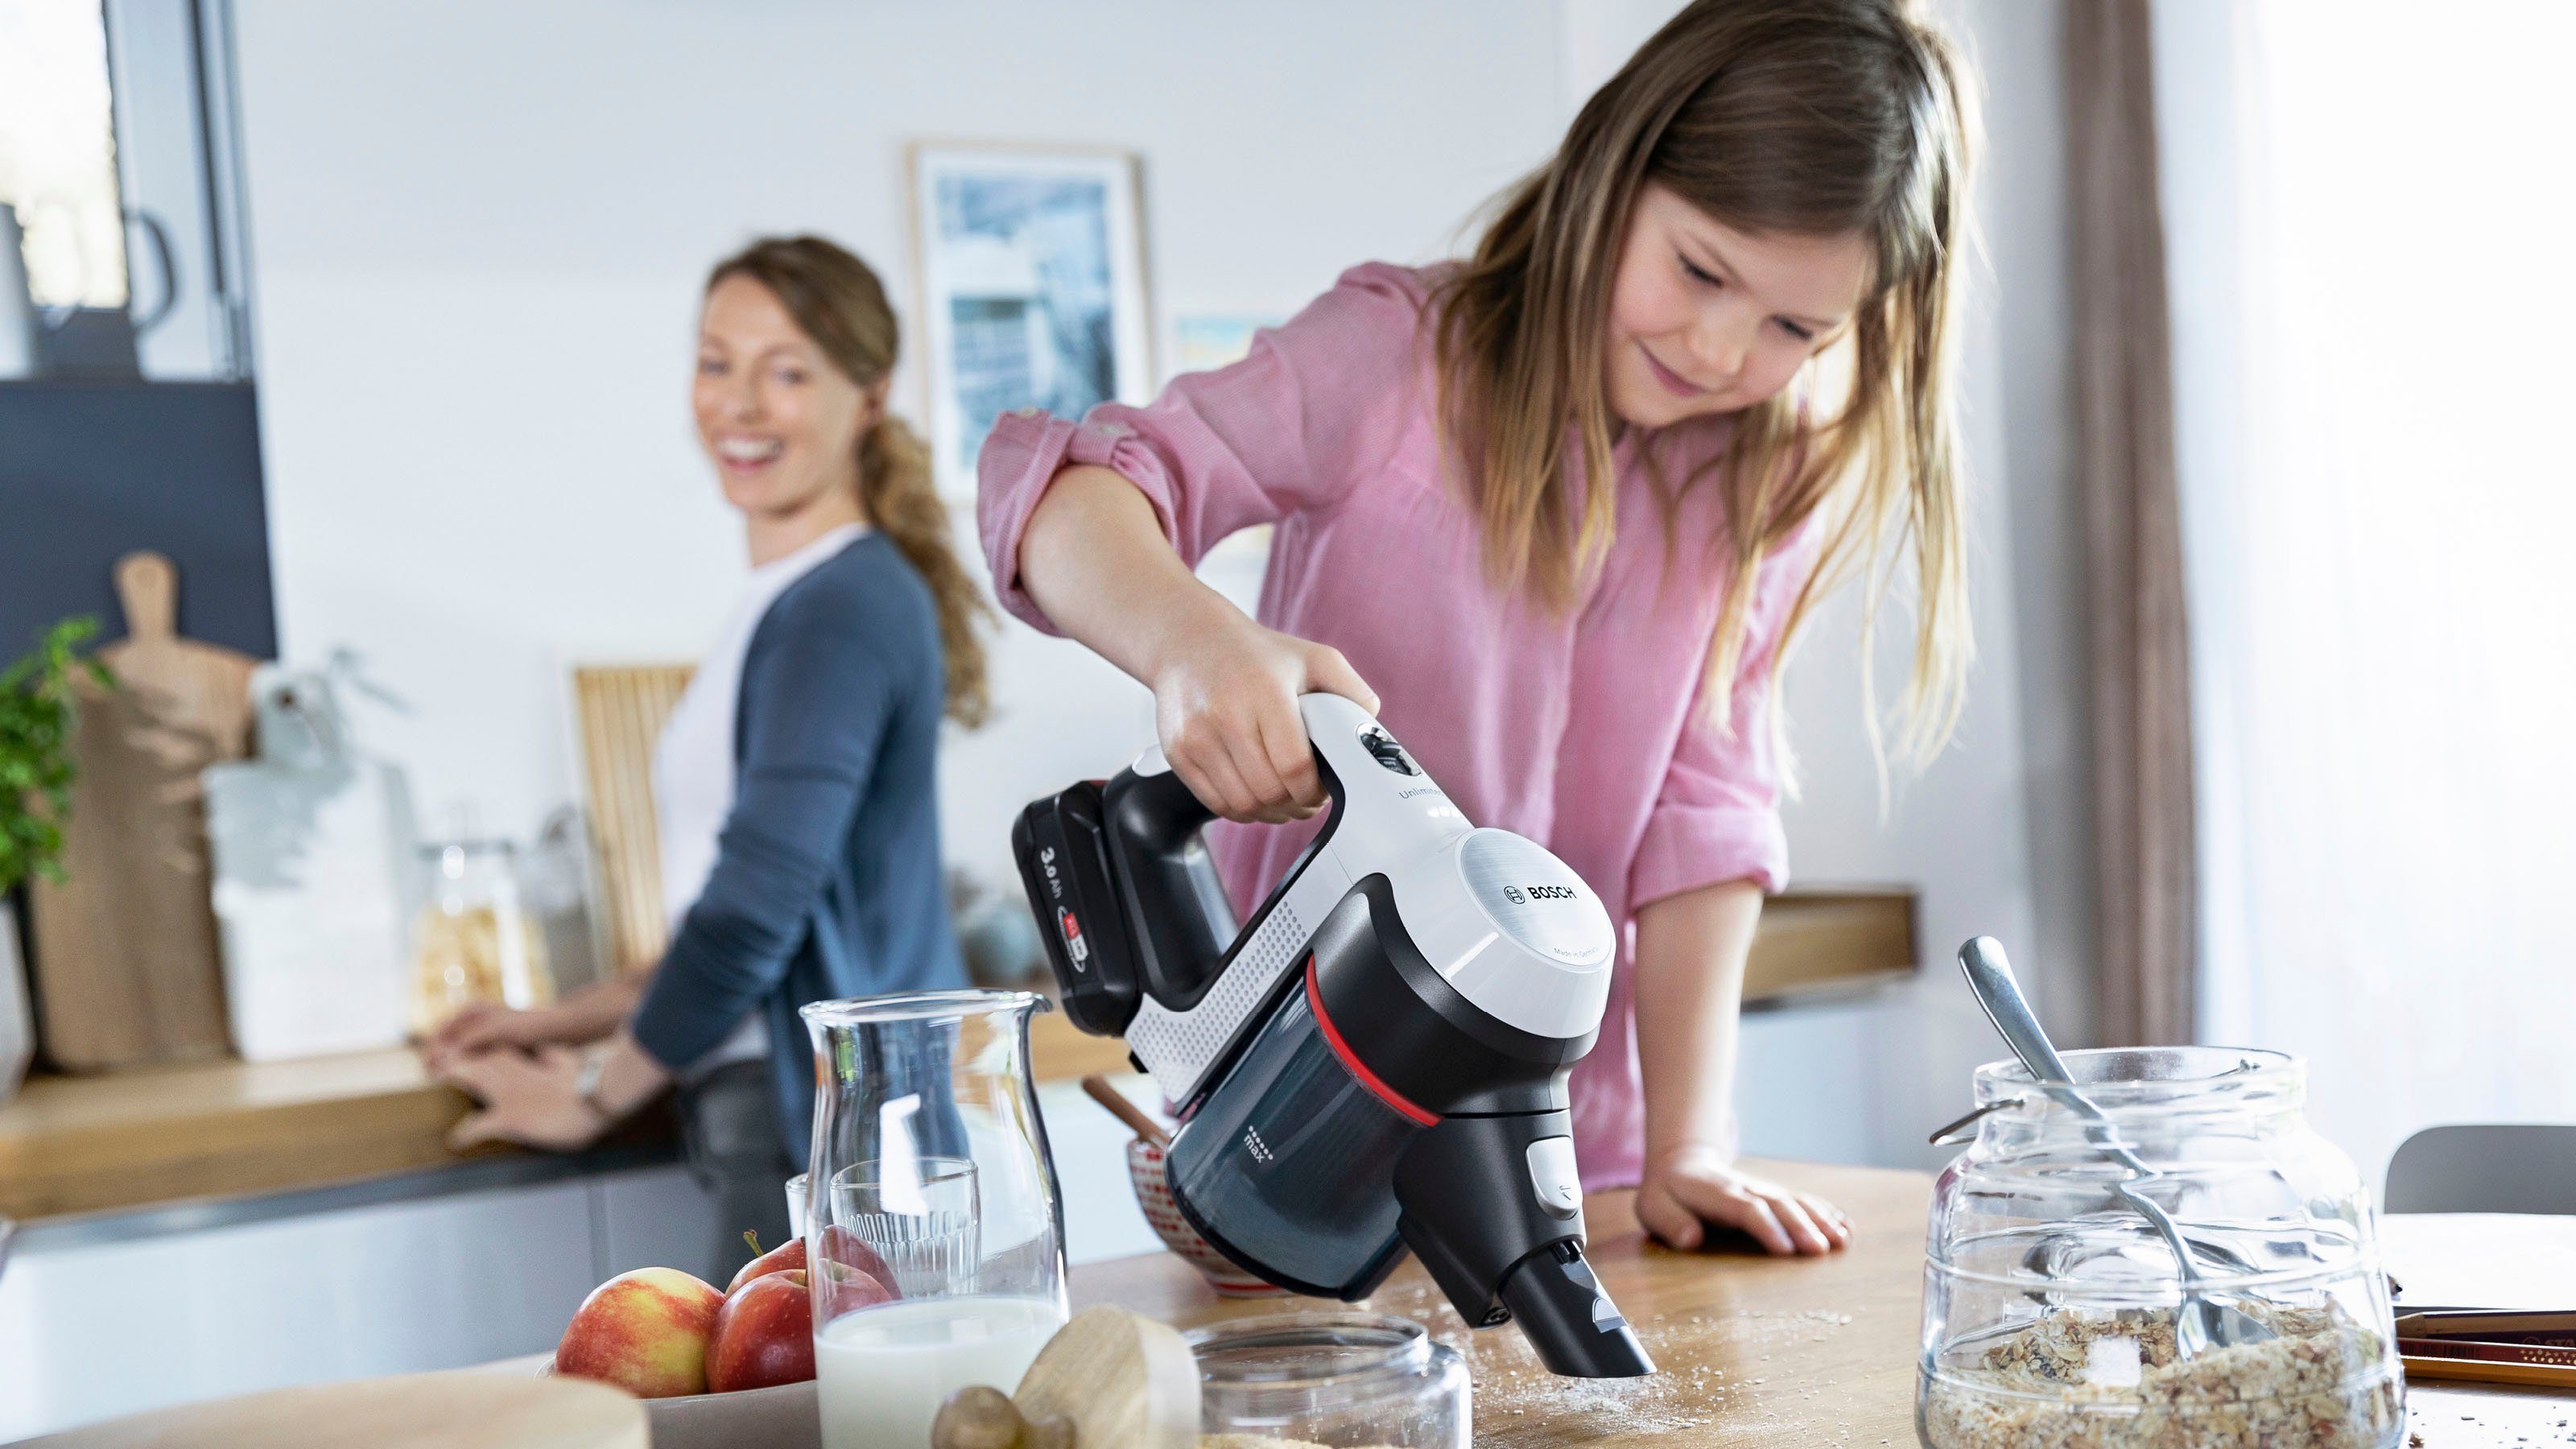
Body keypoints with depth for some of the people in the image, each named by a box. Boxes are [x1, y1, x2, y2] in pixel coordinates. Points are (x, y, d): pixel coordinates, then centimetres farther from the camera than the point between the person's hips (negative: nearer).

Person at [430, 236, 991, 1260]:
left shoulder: (844, 608, -13)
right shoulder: (785, 603, 18)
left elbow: (754, 912, -16)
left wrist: (591, 1095, -3)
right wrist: (571, 1022, 22)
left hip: (829, 1127, -9)